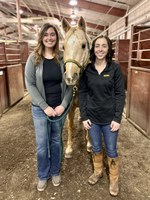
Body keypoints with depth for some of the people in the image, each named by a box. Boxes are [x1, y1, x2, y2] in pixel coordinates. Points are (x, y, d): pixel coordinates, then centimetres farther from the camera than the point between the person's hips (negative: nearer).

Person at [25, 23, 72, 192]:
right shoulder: (33, 59, -6)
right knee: (42, 145, 9)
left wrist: (63, 105, -12)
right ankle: (43, 175, 34)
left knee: (56, 141, 17)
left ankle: (55, 172, 40)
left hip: (59, 108, 1)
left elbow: (69, 84, -2)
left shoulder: (62, 59, -3)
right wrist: (45, 106, -15)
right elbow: (30, 85, -9)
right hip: (40, 109, -1)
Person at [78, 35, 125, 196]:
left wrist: (117, 118, -12)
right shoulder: (86, 70, -3)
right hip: (92, 117, 2)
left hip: (109, 118, -1)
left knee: (111, 151, 12)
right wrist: (83, 116, -5)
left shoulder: (115, 68, -7)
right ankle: (97, 172, 45)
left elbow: (120, 94, -7)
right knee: (96, 148, 19)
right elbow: (82, 93, -1)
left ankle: (114, 179, 36)